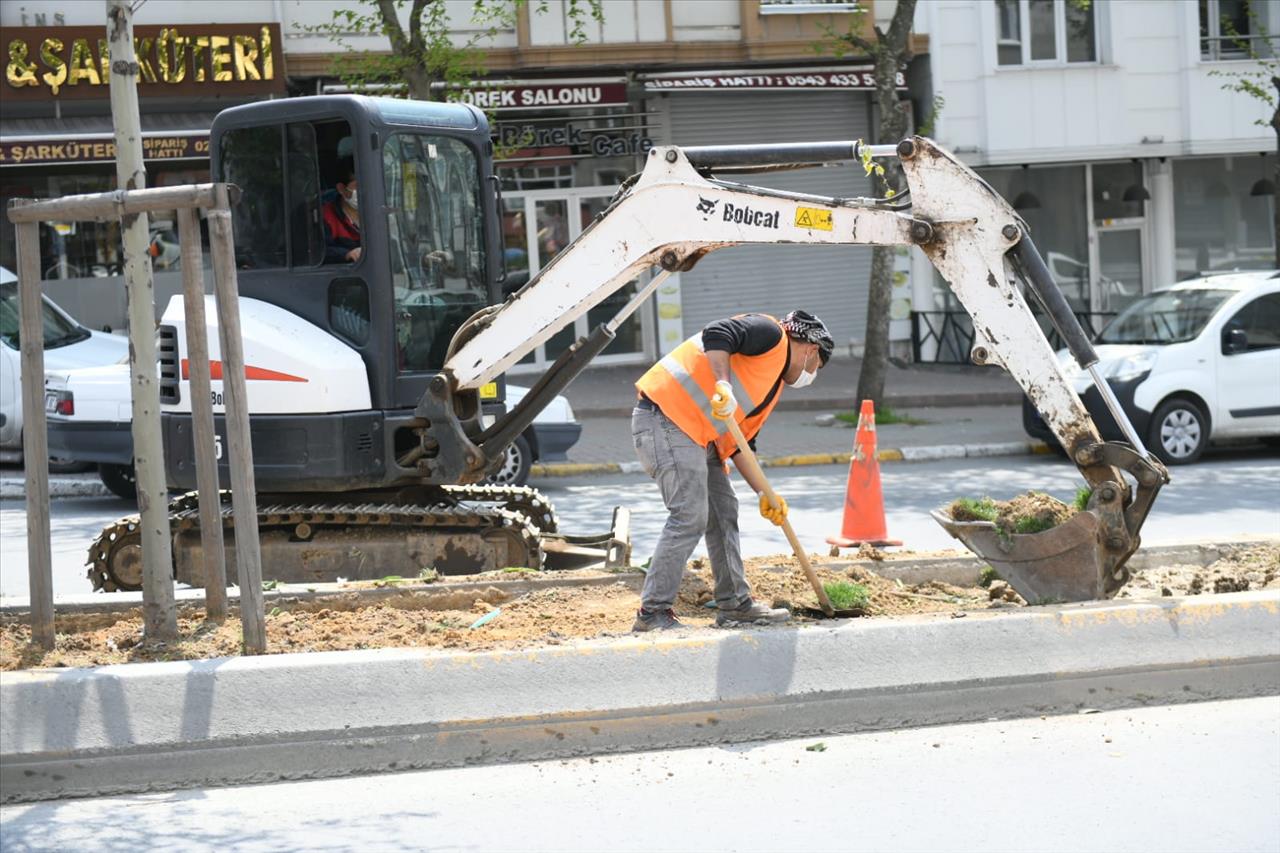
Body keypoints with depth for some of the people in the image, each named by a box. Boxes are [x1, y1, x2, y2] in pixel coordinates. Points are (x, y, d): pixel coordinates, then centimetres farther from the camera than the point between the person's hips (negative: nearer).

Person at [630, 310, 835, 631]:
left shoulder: (774, 385, 26)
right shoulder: (770, 334, -2)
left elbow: (740, 444, 24)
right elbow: (716, 336, -21)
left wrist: (764, 494, 17)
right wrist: (723, 385, -32)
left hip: (696, 434, 11)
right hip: (666, 417, -11)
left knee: (723, 513, 15)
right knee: (689, 517, -14)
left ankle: (735, 605, 25)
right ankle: (652, 613, -11)